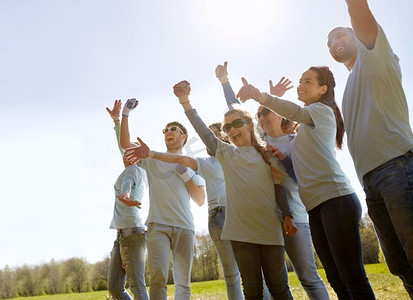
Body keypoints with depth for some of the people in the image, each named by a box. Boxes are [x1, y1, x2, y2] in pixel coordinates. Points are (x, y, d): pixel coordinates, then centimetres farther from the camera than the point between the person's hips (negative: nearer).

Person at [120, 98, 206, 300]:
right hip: (158, 225, -1)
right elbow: (125, 143, 5)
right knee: (159, 278, -16)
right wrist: (125, 114, -1)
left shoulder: (192, 166, 17)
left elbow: (200, 200, 10)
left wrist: (185, 175, -1)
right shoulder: (153, 160, 15)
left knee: (183, 283, 3)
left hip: (184, 228, 2)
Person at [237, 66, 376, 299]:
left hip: (336, 199, -9)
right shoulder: (305, 126, 29)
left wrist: (260, 96, -36)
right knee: (337, 280, 8)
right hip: (316, 207, 9)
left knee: (353, 278, -9)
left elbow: (296, 112, -21)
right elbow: (300, 164, 25)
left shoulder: (323, 110, 4)